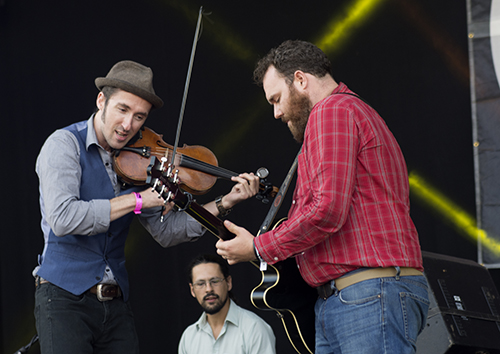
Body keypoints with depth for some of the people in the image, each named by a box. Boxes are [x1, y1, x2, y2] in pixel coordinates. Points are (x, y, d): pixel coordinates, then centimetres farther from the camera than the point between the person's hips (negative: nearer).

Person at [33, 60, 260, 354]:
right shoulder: (65, 144, -7)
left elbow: (167, 232, 10)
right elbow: (62, 218, -23)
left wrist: (226, 203, 0)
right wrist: (137, 200, -17)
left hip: (117, 303, 6)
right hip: (65, 297, -6)